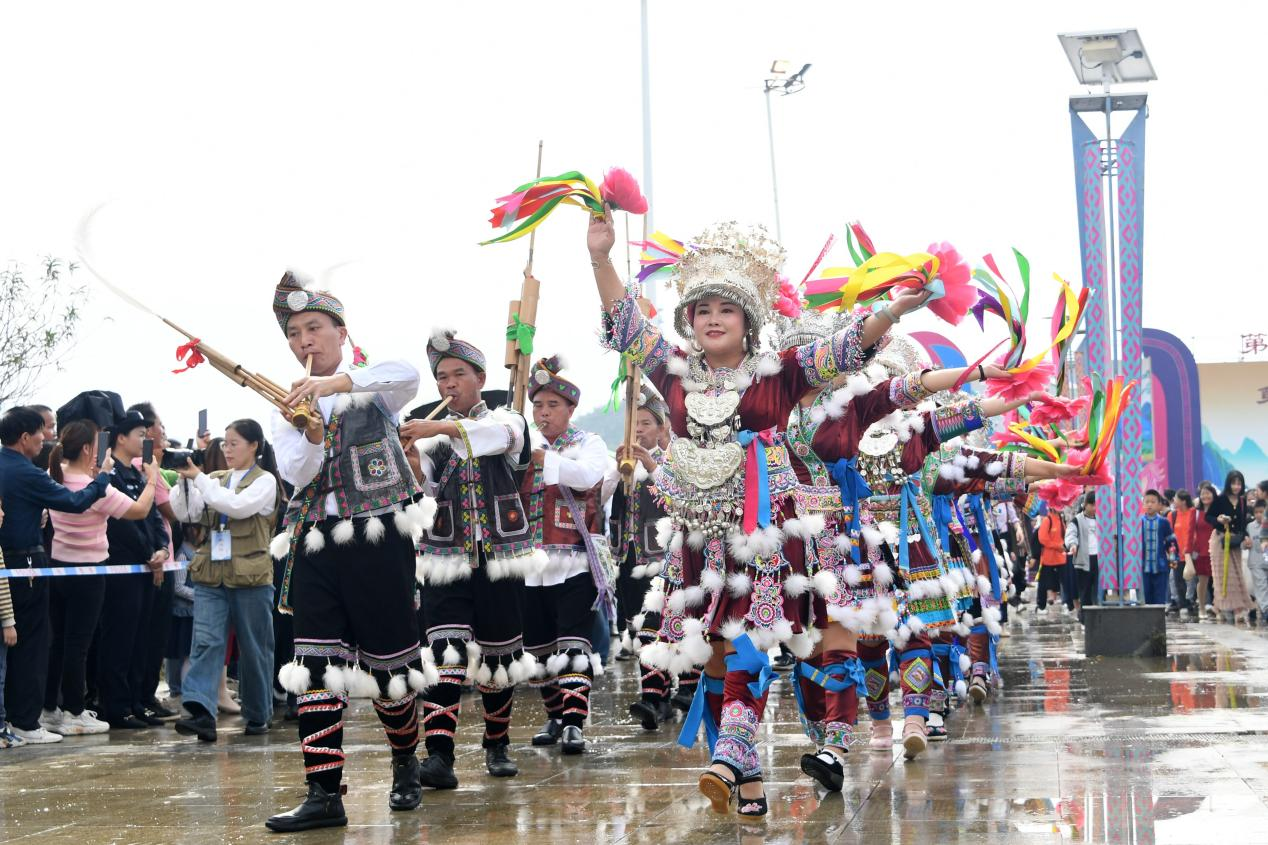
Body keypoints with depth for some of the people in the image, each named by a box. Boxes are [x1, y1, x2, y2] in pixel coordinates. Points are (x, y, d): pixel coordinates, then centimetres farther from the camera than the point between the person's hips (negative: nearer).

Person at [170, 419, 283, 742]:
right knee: (205, 643, -12)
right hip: (210, 575, 4)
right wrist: (184, 480, -7)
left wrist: (199, 478, -17)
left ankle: (257, 715, 20)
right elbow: (184, 513, 7)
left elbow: (238, 506, -19)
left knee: (254, 649, 6)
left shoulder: (265, 481, -2)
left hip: (250, 577, -4)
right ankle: (202, 712, -23)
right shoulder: (215, 481, 14)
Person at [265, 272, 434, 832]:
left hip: (378, 539, -3)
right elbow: (295, 475, -1)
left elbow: (406, 375, -22)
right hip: (315, 545, 3)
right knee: (316, 669, -5)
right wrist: (311, 436, -22)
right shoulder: (289, 407, 12)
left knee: (386, 661, 3)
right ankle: (323, 796, -6)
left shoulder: (372, 386, 3)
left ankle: (405, 765, 28)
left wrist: (336, 382, -36)